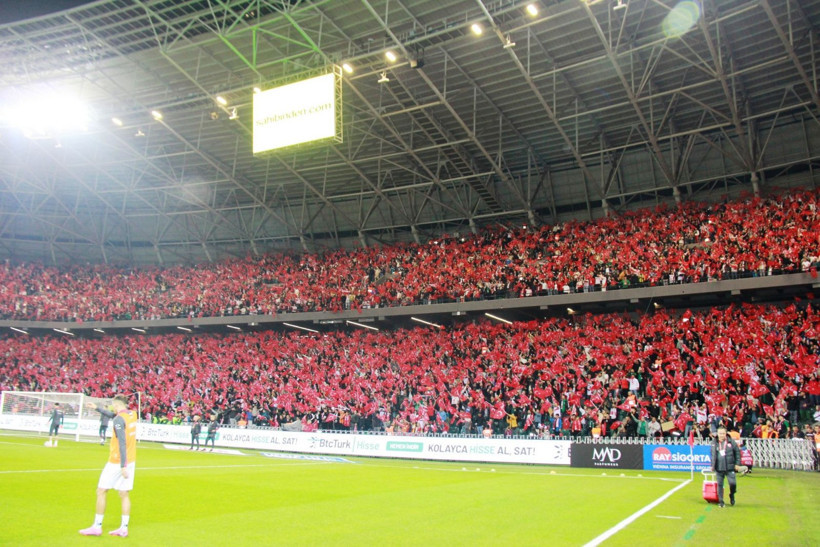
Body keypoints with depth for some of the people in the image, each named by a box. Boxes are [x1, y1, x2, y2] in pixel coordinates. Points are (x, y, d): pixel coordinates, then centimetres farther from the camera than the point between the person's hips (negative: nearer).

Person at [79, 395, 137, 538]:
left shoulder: (119, 420, -16)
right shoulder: (132, 415, 7)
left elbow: (122, 444, -22)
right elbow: (112, 415, 28)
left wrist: (123, 466, -22)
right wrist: (97, 408, 27)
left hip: (116, 462, -7)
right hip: (131, 461, 7)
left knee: (101, 492, 6)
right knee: (124, 495, 10)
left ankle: (97, 527, 11)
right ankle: (124, 528, 9)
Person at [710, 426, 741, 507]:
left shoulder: (731, 442, -2)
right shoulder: (714, 443, 4)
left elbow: (737, 452, 4)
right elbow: (713, 454, 13)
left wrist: (737, 464, 0)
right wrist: (712, 465, 11)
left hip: (730, 468, -2)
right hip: (719, 468, 2)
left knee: (733, 483, -4)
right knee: (719, 485, 4)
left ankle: (732, 495, 28)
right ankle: (720, 501, 16)